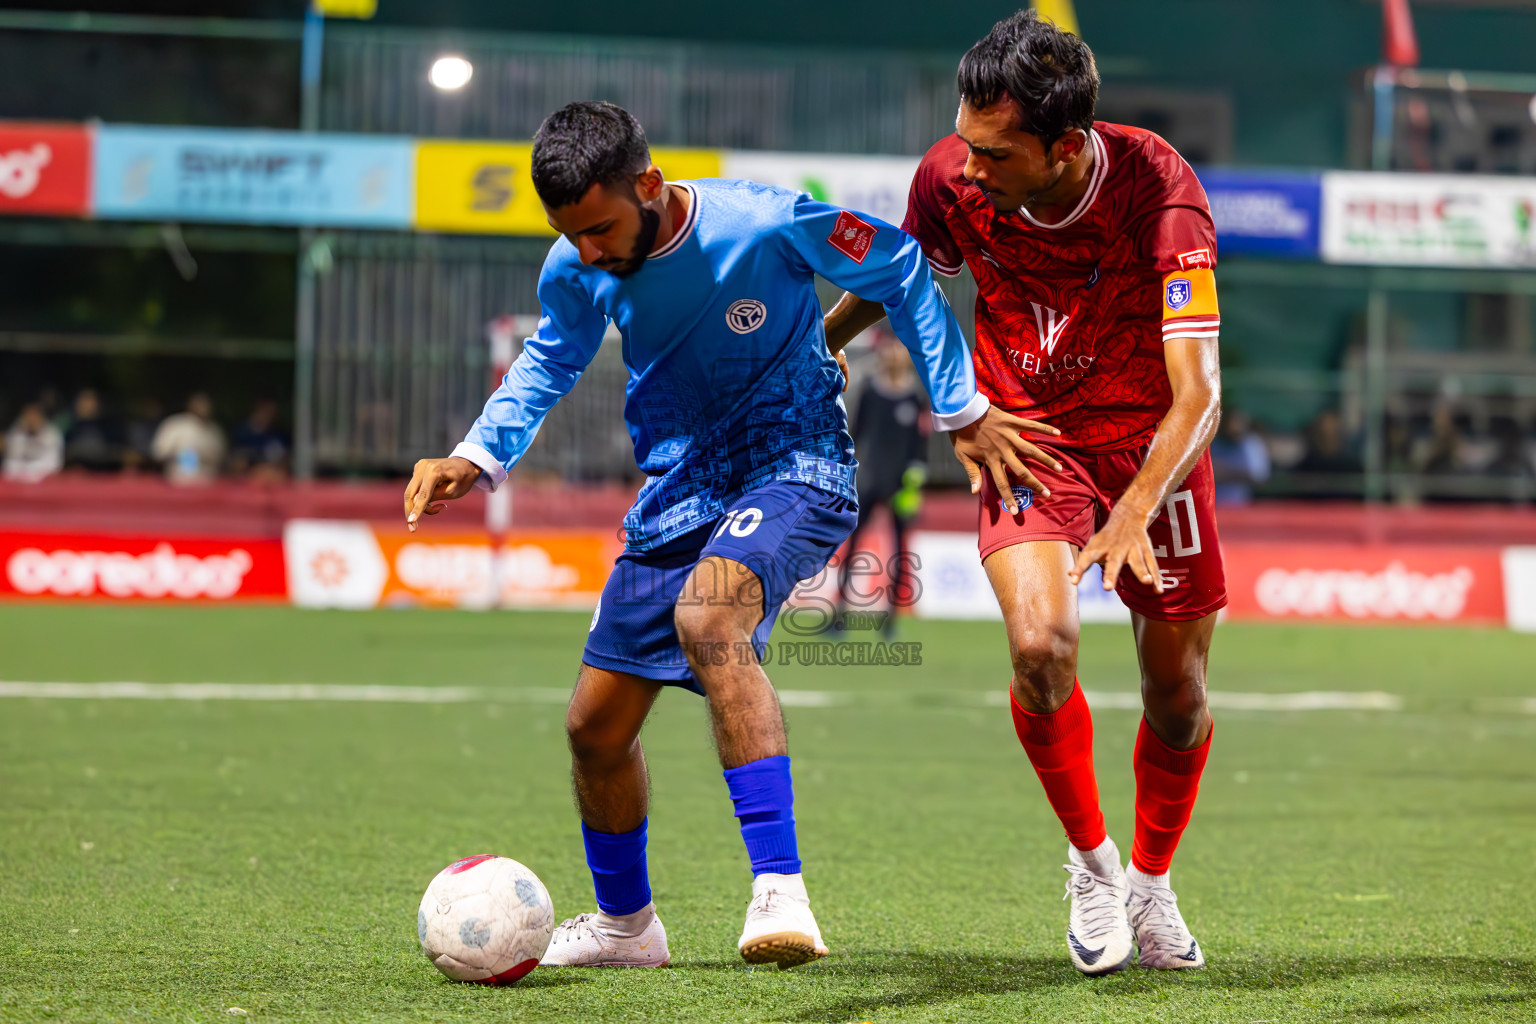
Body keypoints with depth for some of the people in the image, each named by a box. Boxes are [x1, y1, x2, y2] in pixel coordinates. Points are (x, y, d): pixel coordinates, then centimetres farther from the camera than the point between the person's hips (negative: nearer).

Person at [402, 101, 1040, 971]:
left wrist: (962, 410, -3)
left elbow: (900, 271, -6)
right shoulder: (578, 271, -7)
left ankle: (781, 892, -42)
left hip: (794, 470, -6)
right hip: (676, 496, 6)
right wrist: (478, 458, -2)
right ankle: (625, 923, 36)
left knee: (707, 615, -38)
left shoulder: (768, 224, -22)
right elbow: (552, 360, 15)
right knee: (596, 726, 7)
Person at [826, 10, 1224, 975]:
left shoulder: (1157, 185, -29)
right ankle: (1092, 861, 1)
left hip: (1148, 440, -1)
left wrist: (1135, 513, -48)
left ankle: (1151, 883, 32)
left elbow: (1197, 394, -34)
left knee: (1177, 686, 5)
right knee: (1041, 643, -23)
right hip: (1025, 430, 1)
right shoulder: (951, 177, -20)